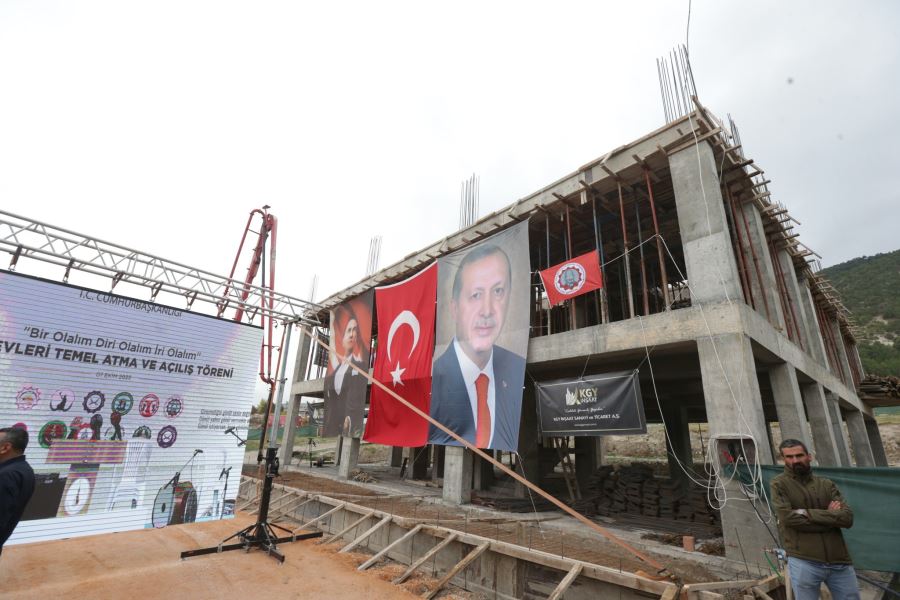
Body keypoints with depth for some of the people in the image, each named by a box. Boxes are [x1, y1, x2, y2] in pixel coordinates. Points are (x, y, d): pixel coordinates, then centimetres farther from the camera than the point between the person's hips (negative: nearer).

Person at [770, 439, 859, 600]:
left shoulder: (826, 484, 8)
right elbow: (789, 517, -15)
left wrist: (808, 513, -13)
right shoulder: (779, 484, -5)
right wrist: (830, 517, -6)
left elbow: (847, 518, -3)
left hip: (839, 561, 4)